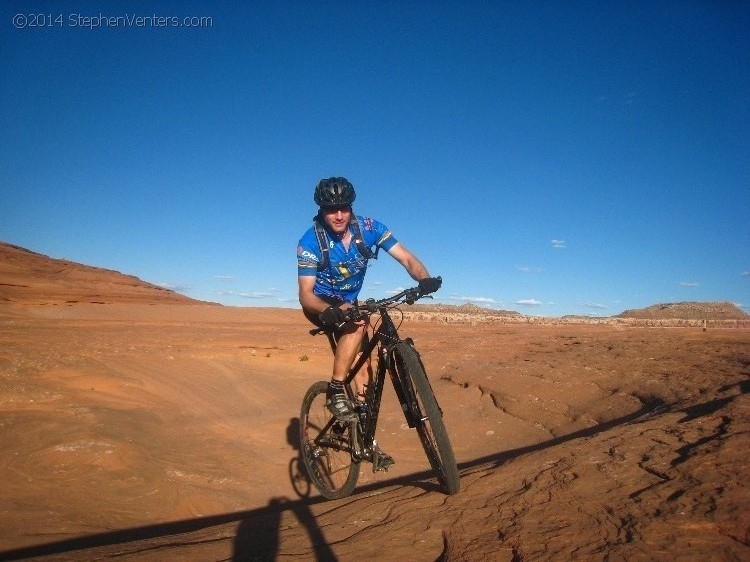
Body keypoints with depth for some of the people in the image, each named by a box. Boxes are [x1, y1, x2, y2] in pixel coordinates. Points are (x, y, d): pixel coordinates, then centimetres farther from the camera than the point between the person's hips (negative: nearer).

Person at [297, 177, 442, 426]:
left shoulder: (368, 228, -17)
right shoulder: (310, 242, -24)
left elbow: (407, 258, -20)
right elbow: (305, 295, -26)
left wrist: (425, 279, -41)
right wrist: (331, 310, -48)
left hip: (349, 302, 4)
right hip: (321, 305, -4)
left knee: (363, 372, 0)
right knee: (357, 325, -36)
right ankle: (335, 392, -25)